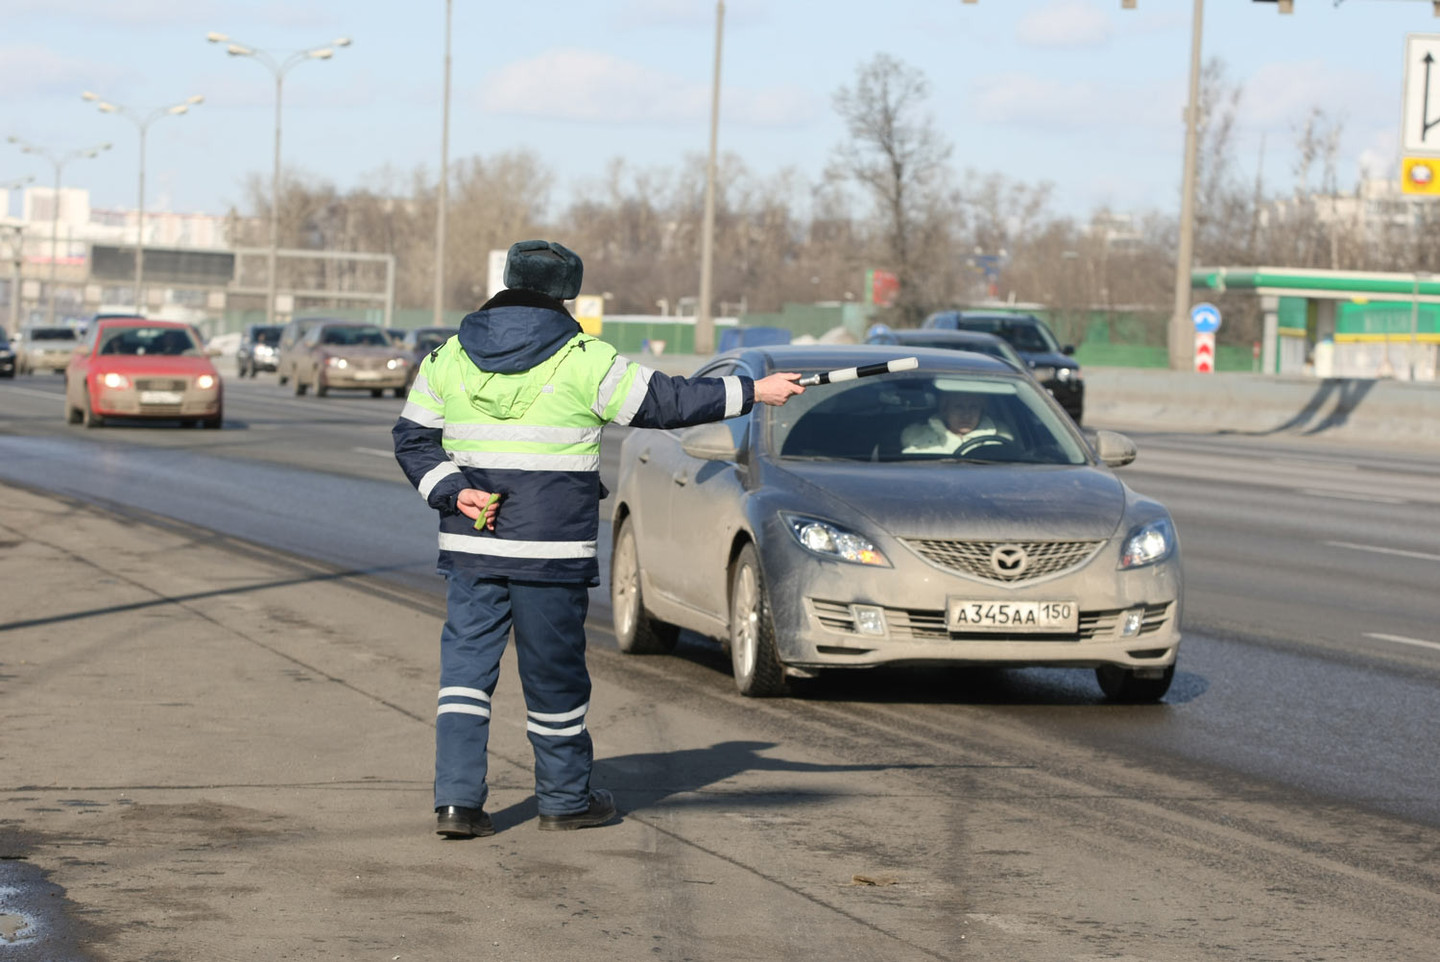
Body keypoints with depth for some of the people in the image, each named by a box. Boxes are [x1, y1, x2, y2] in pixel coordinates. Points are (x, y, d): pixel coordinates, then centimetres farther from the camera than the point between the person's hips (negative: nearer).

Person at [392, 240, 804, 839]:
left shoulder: (448, 358, 6)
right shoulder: (583, 362, -7)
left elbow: (413, 440, 8)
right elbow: (666, 403, -1)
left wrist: (453, 492, -1)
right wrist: (753, 392, 7)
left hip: (470, 544, 3)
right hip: (551, 551, -3)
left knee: (466, 663, 6)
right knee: (554, 671, 9)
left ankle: (456, 799, -5)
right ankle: (566, 800, 23)